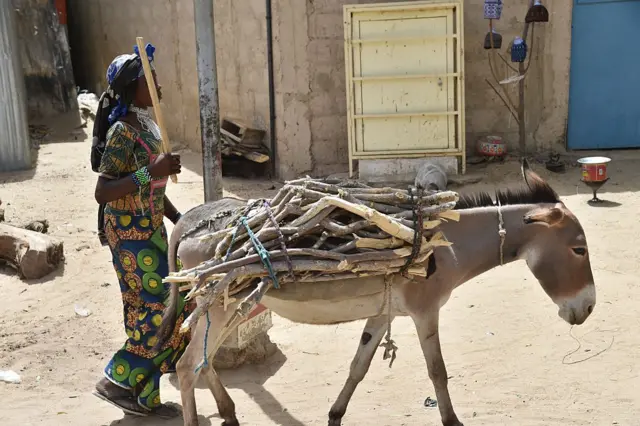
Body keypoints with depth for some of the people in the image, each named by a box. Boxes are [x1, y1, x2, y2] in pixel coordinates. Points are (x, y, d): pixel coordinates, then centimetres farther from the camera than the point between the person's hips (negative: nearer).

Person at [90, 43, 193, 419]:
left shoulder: (147, 125, 9)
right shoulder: (122, 133, -18)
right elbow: (102, 193, -24)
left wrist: (178, 218, 14)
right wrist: (151, 172, -31)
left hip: (150, 228, 9)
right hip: (130, 232, -9)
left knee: (151, 306, 11)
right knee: (165, 306, -6)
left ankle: (141, 393, 21)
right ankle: (119, 381, 6)